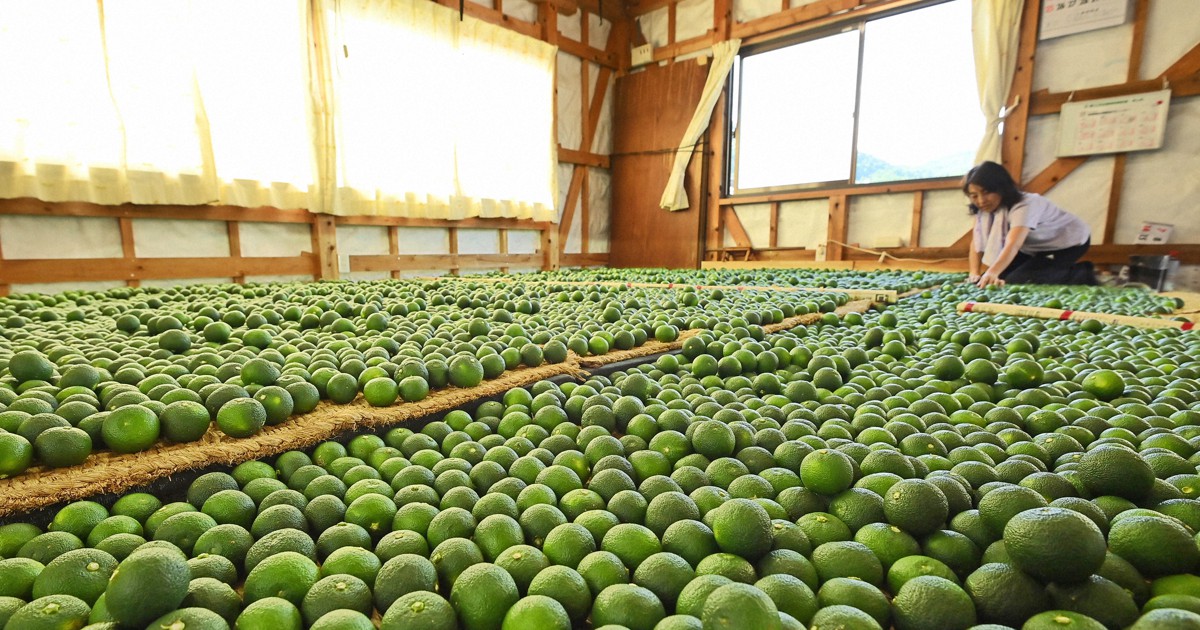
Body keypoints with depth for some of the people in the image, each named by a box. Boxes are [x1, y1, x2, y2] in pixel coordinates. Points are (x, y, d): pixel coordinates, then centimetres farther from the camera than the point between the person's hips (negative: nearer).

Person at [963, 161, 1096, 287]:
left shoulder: (1024, 206, -34)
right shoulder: (984, 209, -13)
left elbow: (1013, 244, -50)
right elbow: (977, 243, -13)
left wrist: (992, 273, -66)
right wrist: (974, 273, -26)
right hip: (1038, 247, 7)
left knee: (1016, 279, -24)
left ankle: (1082, 274, -7)